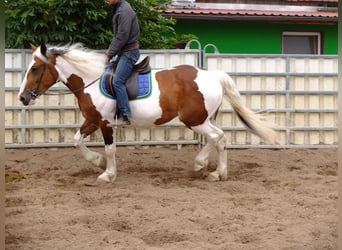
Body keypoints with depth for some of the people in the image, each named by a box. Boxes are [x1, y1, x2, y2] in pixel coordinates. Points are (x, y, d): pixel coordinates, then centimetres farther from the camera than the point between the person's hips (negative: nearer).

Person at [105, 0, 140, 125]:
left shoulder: (124, 11, -18)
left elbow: (122, 37, -21)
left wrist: (110, 54, -14)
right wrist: (109, 50, 10)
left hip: (129, 52, -11)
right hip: (123, 52, 11)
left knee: (117, 81, -18)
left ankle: (125, 116, -18)